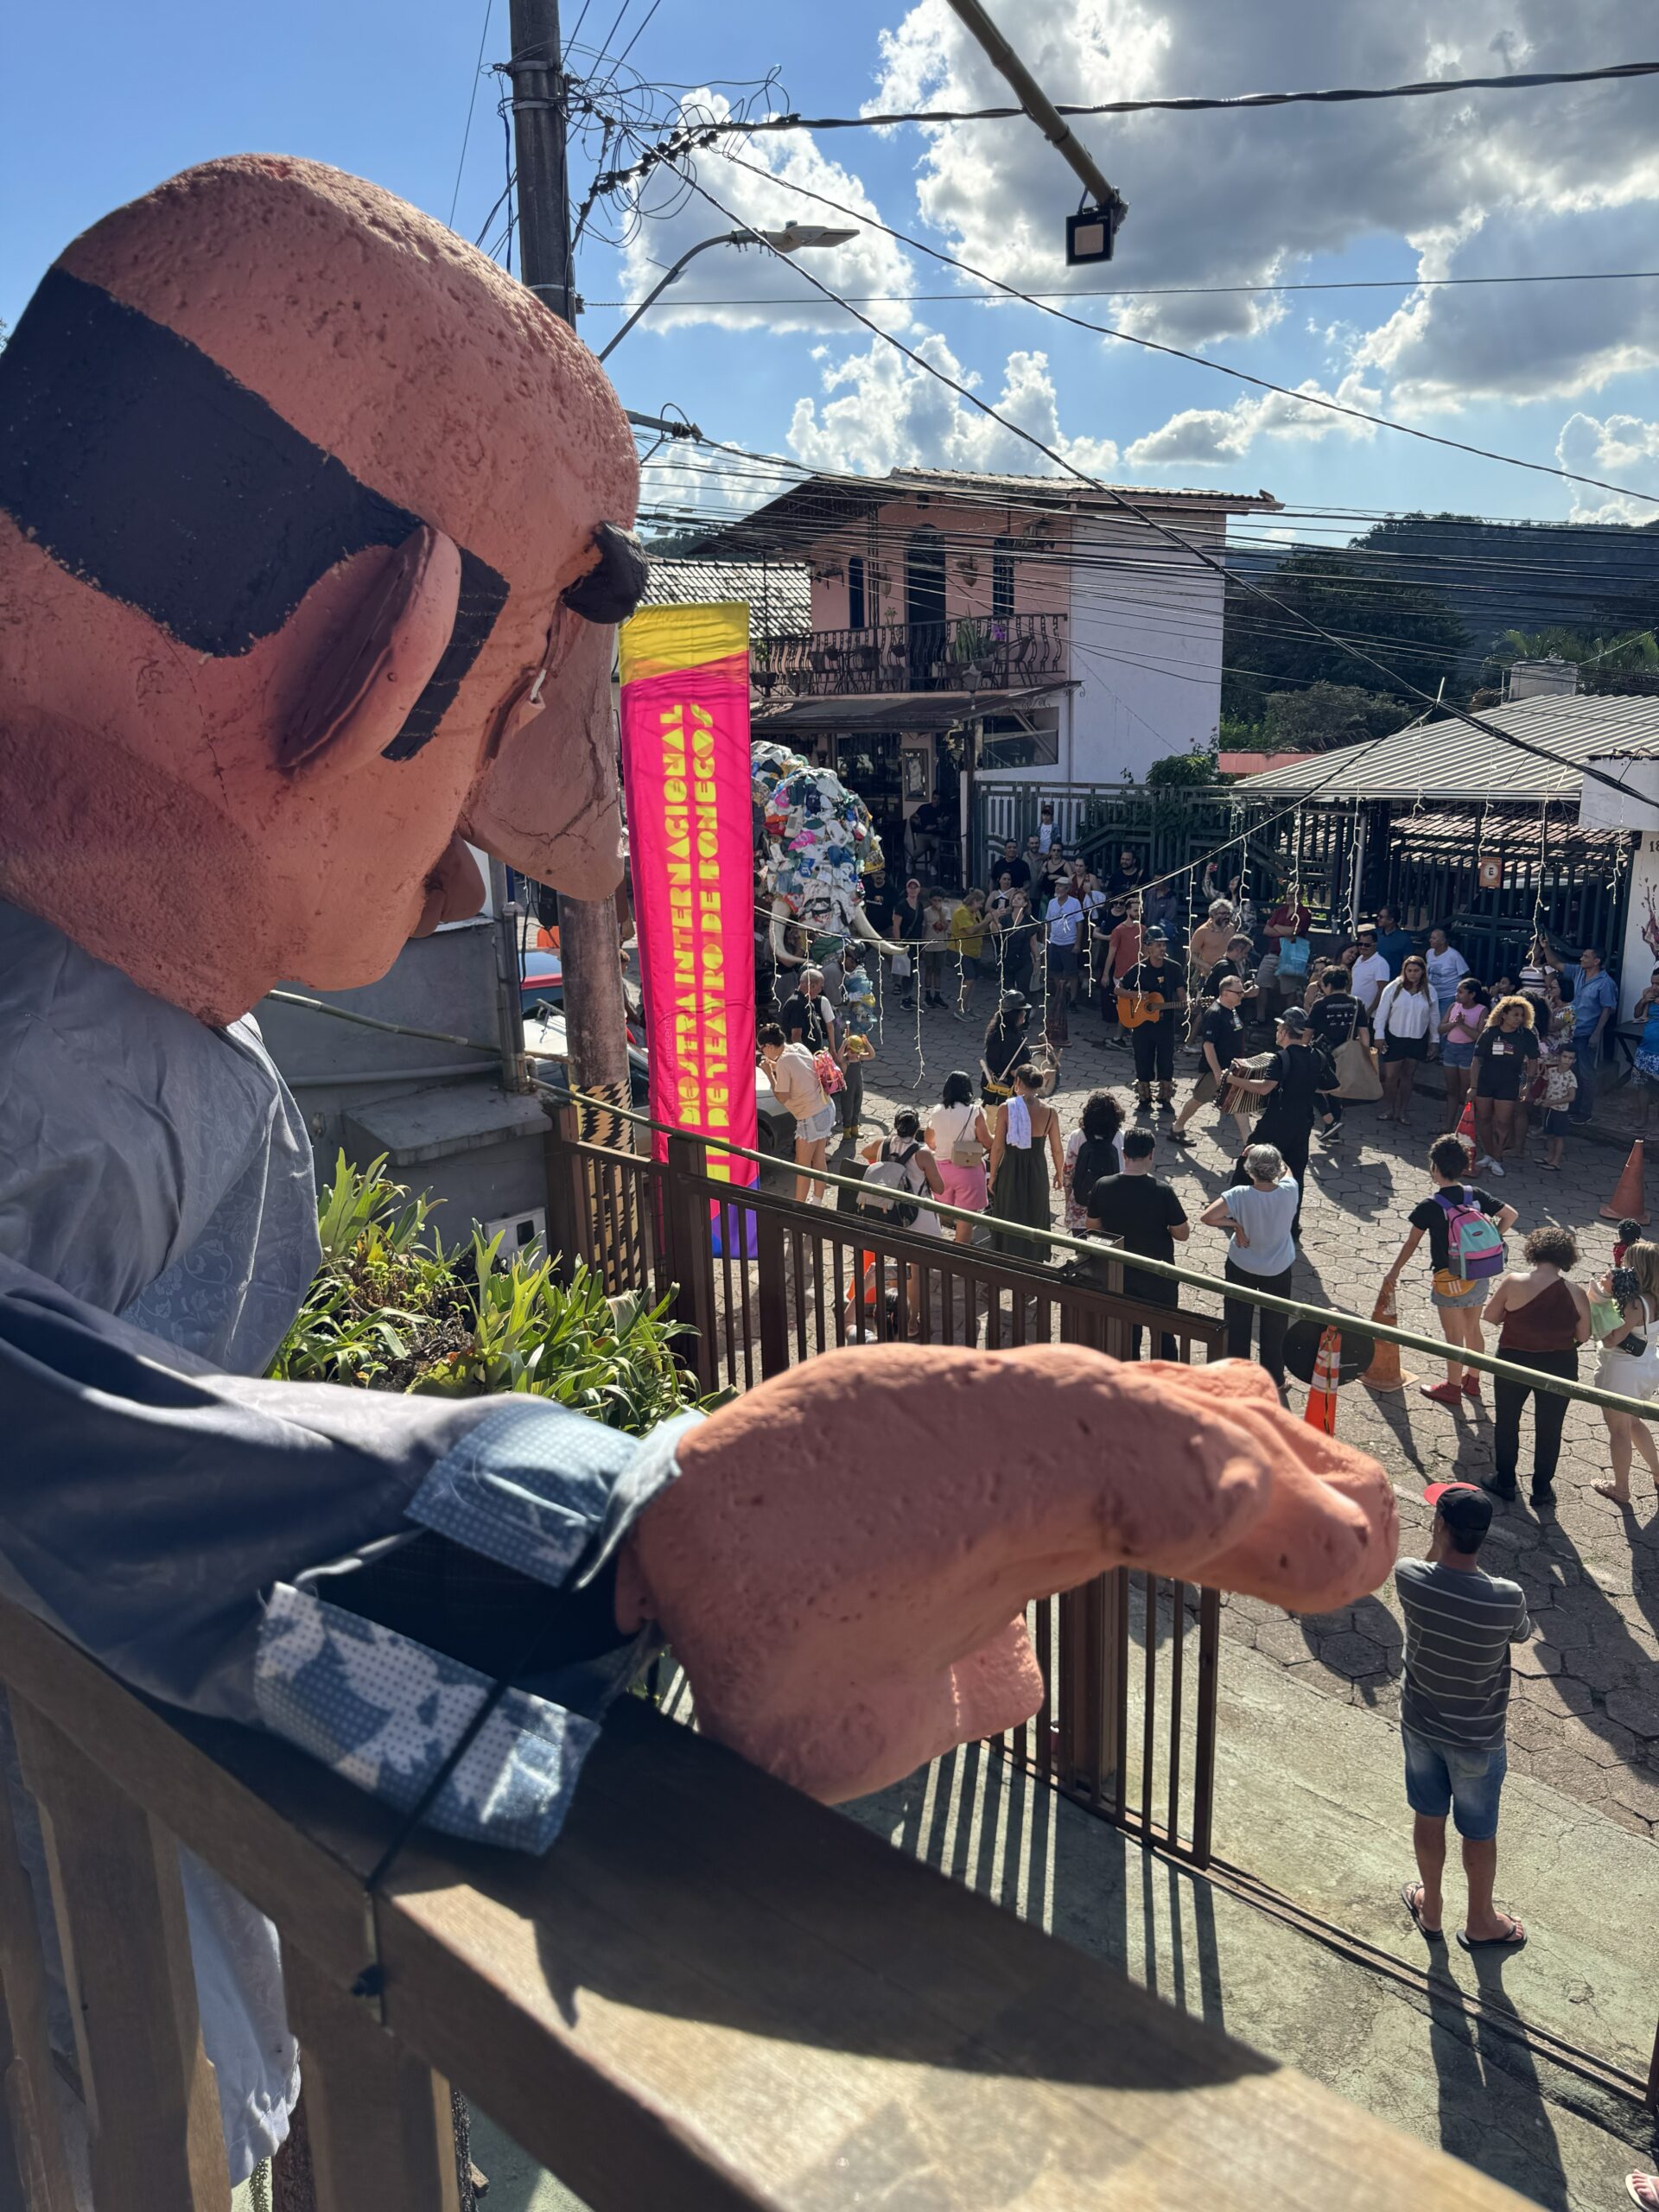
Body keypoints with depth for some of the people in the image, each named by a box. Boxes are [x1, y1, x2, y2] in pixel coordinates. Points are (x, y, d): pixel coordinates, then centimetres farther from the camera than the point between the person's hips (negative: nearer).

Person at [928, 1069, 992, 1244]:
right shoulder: (974, 1112, -15)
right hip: (967, 1169, -4)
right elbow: (988, 1143, -11)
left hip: (941, 1167, 5)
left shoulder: (937, 1111, -2)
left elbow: (930, 1142, 10)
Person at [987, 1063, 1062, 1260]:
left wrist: (992, 1176, 1)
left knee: (1009, 1221, 17)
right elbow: (1056, 1150, -3)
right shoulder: (1049, 1112, -10)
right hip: (1037, 1172, 1)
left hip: (1011, 1171, -1)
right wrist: (1058, 1173, 14)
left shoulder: (1006, 1108, -14)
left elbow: (997, 1147, -11)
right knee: (1035, 1221, 20)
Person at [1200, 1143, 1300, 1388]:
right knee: (1274, 1327, 20)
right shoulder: (1289, 1192, -22)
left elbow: (1206, 1217, -32)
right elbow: (1286, 1171, 2)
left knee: (1238, 1323, 19)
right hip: (1278, 1270, 1)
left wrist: (1235, 1225, -20)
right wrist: (1271, 1157, -2)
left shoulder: (1240, 1195, -27)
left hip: (1241, 1267, -1)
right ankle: (1274, 1378, 34)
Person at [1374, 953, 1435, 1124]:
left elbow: (1433, 1018, 7)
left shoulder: (1429, 992, 0)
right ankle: (1388, 1110, 13)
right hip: (1394, 1038, -2)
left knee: (1408, 1076, 11)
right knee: (1391, 1076, -1)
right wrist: (1380, 1036, -7)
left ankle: (1403, 1112, 21)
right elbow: (1382, 1013, -5)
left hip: (1418, 1040, 2)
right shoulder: (1393, 988, -8)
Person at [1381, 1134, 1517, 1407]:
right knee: (1473, 1329, 21)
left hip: (1450, 1281, -5)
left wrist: (1393, 1273, 3)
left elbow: (1411, 1243, -9)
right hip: (1480, 1277, 5)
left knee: (1454, 1336, 9)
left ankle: (1452, 1387, 24)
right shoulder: (1475, 1195, -4)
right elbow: (1510, 1216, 0)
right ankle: (1473, 1380, 37)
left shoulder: (1430, 1206, -17)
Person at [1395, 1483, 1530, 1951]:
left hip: (1420, 1725, 2)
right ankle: (1480, 1922, 45)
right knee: (1478, 1832, 22)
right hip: (1477, 1738, -2)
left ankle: (1430, 1907, 47)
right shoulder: (1507, 1599, -32)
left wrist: (1439, 1546, -5)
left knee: (1428, 1818, 25)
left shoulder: (1407, 1577, -25)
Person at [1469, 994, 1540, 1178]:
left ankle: (1497, 1159, 11)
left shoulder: (1526, 1036, -6)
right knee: (1483, 1118, 8)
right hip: (1485, 1082, 1)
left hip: (1509, 1085, -1)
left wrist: (1528, 1083, 3)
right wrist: (1473, 1086, -5)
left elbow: (1532, 1061, 7)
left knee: (1503, 1122, -2)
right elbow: (1476, 1061, -3)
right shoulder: (1489, 1033, -7)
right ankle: (1488, 1155, 25)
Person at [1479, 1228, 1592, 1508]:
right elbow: (1583, 1336, -5)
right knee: (1549, 1429, 17)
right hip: (1559, 1366, 1)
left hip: (1514, 1361, -1)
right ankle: (1542, 1489, 28)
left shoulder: (1514, 1283, -19)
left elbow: (1491, 1316, -6)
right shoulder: (1576, 1294, -14)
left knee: (1506, 1421, 20)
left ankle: (1504, 1481, 32)